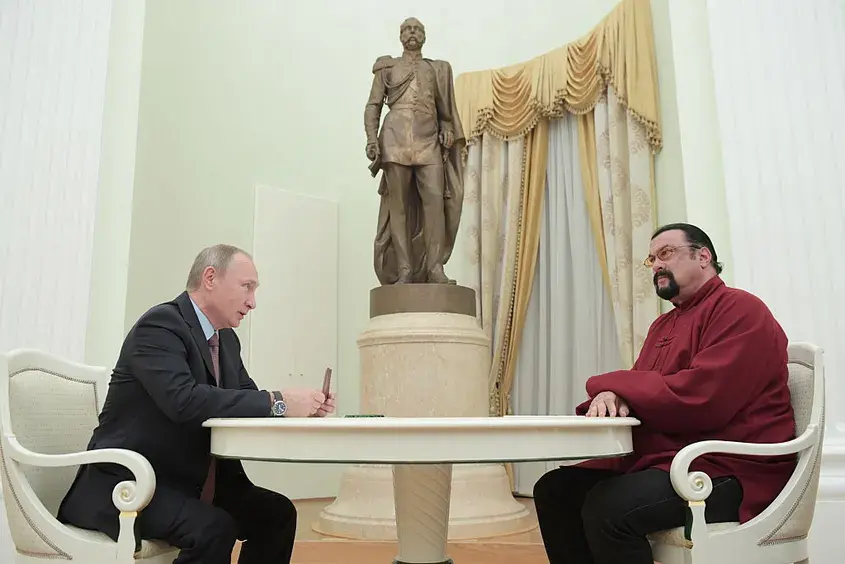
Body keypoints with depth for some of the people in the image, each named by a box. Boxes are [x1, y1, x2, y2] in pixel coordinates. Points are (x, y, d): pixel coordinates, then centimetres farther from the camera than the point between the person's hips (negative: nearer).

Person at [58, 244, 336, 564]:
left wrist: (305, 407, -9)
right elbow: (184, 400, -33)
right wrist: (276, 403, -32)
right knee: (214, 528, -30)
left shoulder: (226, 339, 10)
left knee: (277, 512, -2)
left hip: (189, 481, 9)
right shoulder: (160, 325, -17)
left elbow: (246, 399, 10)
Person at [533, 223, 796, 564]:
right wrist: (612, 397, -14)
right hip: (660, 460, 9)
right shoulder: (663, 325, 19)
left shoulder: (739, 309, -9)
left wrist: (611, 387, -13)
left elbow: (703, 397, -24)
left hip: (730, 471, -9)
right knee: (555, 489, -3)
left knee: (608, 506, -31)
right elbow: (640, 390, 12)